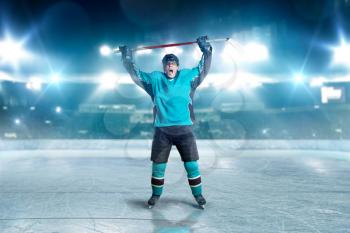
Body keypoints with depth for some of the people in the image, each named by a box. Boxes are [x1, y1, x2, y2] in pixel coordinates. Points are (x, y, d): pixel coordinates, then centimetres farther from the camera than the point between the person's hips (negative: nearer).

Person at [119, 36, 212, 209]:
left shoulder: (187, 76, 9)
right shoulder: (155, 79, 10)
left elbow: (203, 69, 13)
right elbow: (135, 74, 17)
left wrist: (206, 50, 7)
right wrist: (127, 57, 13)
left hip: (184, 129, 0)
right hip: (161, 130, 1)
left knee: (192, 164, 3)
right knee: (158, 165, 8)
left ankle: (198, 194, 19)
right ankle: (156, 195, 27)